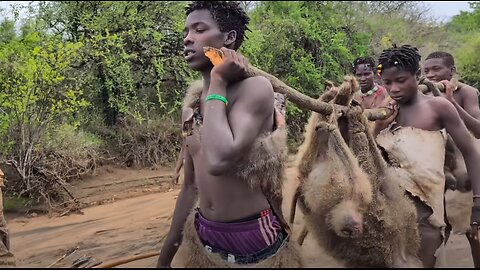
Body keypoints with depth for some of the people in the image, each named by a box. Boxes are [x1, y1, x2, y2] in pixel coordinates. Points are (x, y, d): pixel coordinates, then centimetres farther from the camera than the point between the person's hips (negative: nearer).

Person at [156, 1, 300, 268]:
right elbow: (191, 186, 12)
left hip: (255, 240, -6)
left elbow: (220, 160, -30)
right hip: (203, 239, 6)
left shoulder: (255, 88, -15)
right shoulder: (190, 107, 5)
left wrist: (218, 81, -19)